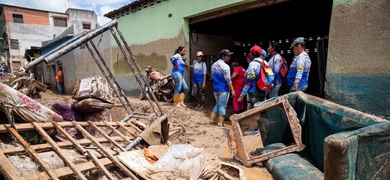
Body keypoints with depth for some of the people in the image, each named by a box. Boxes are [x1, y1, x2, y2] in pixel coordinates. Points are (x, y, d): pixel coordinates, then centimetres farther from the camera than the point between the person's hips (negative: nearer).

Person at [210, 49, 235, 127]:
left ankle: (212, 119, 22)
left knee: (217, 104, 20)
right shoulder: (225, 66, -16)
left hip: (215, 88, 7)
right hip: (223, 89, -7)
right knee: (222, 106, 2)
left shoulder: (214, 64, 8)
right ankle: (220, 123, 8)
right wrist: (232, 90, -10)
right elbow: (228, 80, -17)